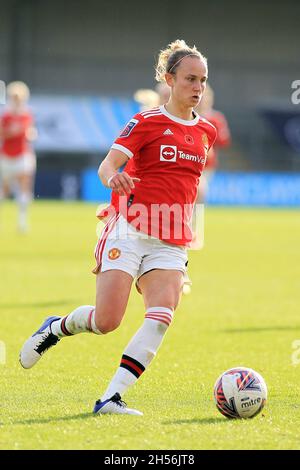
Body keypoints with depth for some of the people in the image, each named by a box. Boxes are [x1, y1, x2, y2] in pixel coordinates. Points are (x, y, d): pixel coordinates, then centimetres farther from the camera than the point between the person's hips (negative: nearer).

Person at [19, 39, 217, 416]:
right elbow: (107, 165, -12)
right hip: (130, 232, -4)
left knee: (162, 315, -19)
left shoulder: (206, 132, 13)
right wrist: (113, 178, -35)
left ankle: (111, 399, -19)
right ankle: (55, 329, 22)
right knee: (106, 321, -11)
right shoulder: (148, 122, -2)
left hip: (171, 245, 4)